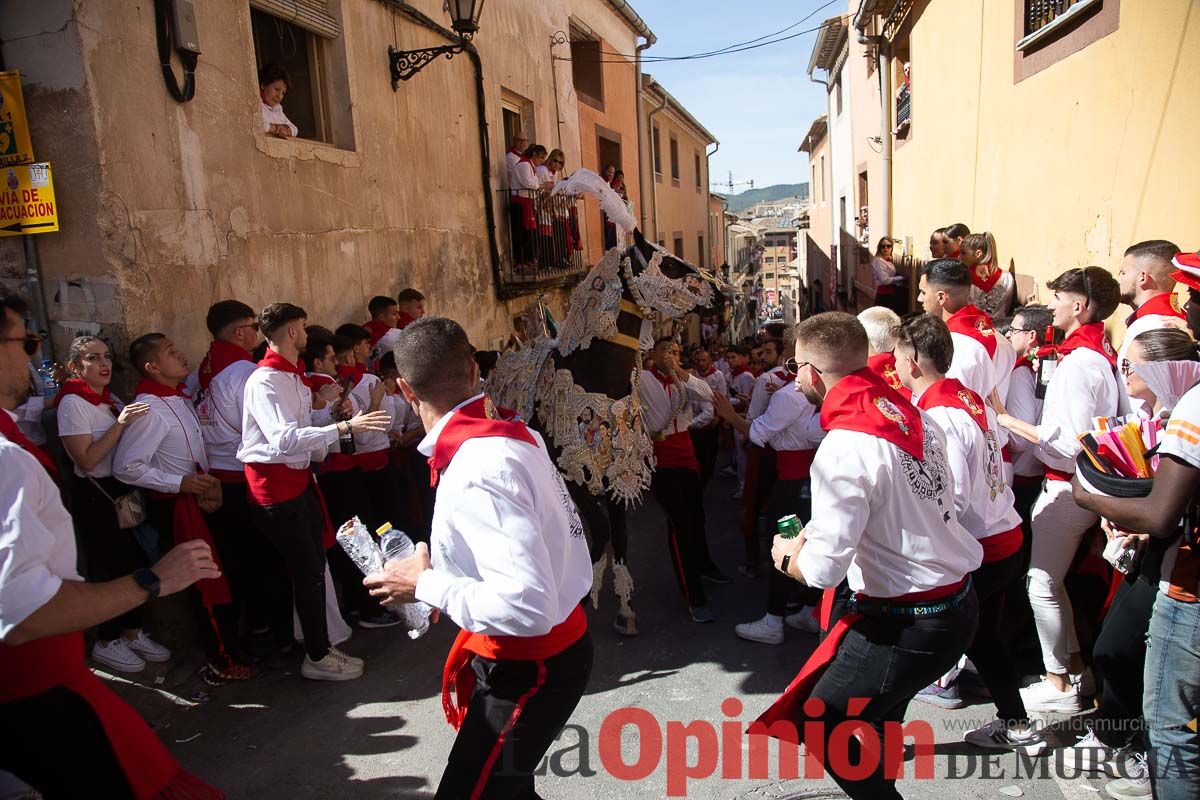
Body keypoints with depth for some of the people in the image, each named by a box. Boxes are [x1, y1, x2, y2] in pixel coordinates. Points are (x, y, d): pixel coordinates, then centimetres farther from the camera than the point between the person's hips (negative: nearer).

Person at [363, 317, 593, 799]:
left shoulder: (477, 470, -29)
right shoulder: (508, 435, -2)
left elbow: (528, 605, -36)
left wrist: (427, 585, -22)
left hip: (529, 670, -9)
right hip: (556, 645, 9)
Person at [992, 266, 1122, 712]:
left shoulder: (1079, 362, -21)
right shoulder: (1101, 354, 8)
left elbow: (1069, 444, -23)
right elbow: (1084, 425, 10)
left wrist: (1007, 420, -19)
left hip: (1065, 487, -9)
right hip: (1074, 484, 9)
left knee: (1042, 584, 1)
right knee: (1051, 581, 19)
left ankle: (1058, 684, 14)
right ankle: (1075, 666, 32)